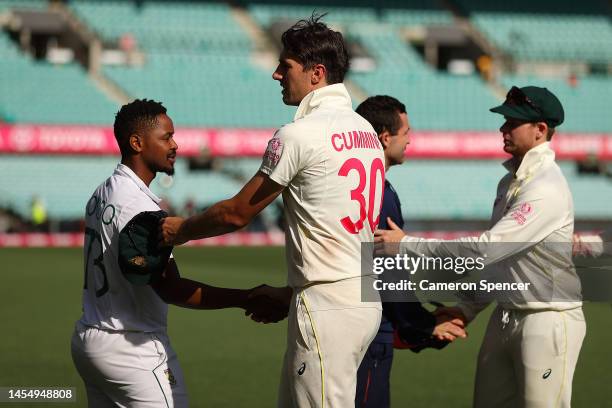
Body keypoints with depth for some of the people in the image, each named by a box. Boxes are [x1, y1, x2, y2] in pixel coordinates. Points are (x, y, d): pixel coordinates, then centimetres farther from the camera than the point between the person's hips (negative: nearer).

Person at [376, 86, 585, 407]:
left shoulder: (546, 189, -21)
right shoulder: (509, 182, 11)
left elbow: (487, 248, -26)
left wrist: (408, 244, -22)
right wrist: (468, 308, 13)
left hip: (548, 318, -9)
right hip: (506, 317, 9)